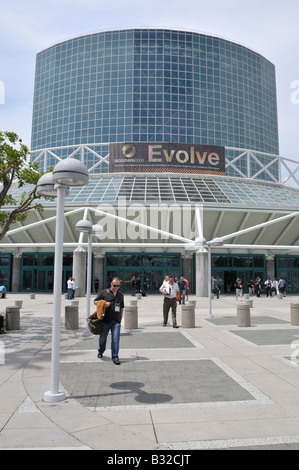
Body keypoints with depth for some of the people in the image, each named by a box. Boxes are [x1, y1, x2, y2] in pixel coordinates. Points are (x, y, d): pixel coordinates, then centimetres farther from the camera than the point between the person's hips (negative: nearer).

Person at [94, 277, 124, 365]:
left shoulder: (120, 295, 13)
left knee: (116, 339, -6)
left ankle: (115, 357, 1)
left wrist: (120, 319, 16)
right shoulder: (104, 293, 2)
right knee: (103, 337, 12)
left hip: (116, 321, 2)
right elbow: (95, 301, 6)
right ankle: (100, 352, 38)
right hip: (106, 320, -1)